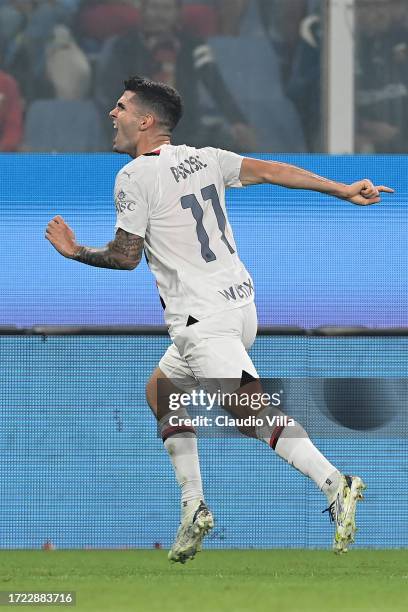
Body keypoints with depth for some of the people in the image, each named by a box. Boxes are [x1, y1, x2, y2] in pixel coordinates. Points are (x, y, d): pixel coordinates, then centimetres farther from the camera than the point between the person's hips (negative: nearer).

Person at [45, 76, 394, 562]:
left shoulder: (135, 176, -9)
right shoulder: (203, 158, 11)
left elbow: (125, 256, -6)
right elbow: (270, 171, 6)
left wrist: (75, 252, 12)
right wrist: (345, 191, 6)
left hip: (202, 317, -9)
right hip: (238, 304, 9)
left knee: (251, 413, -18)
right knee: (161, 390, 23)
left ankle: (336, 485, -33)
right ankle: (194, 507, 18)